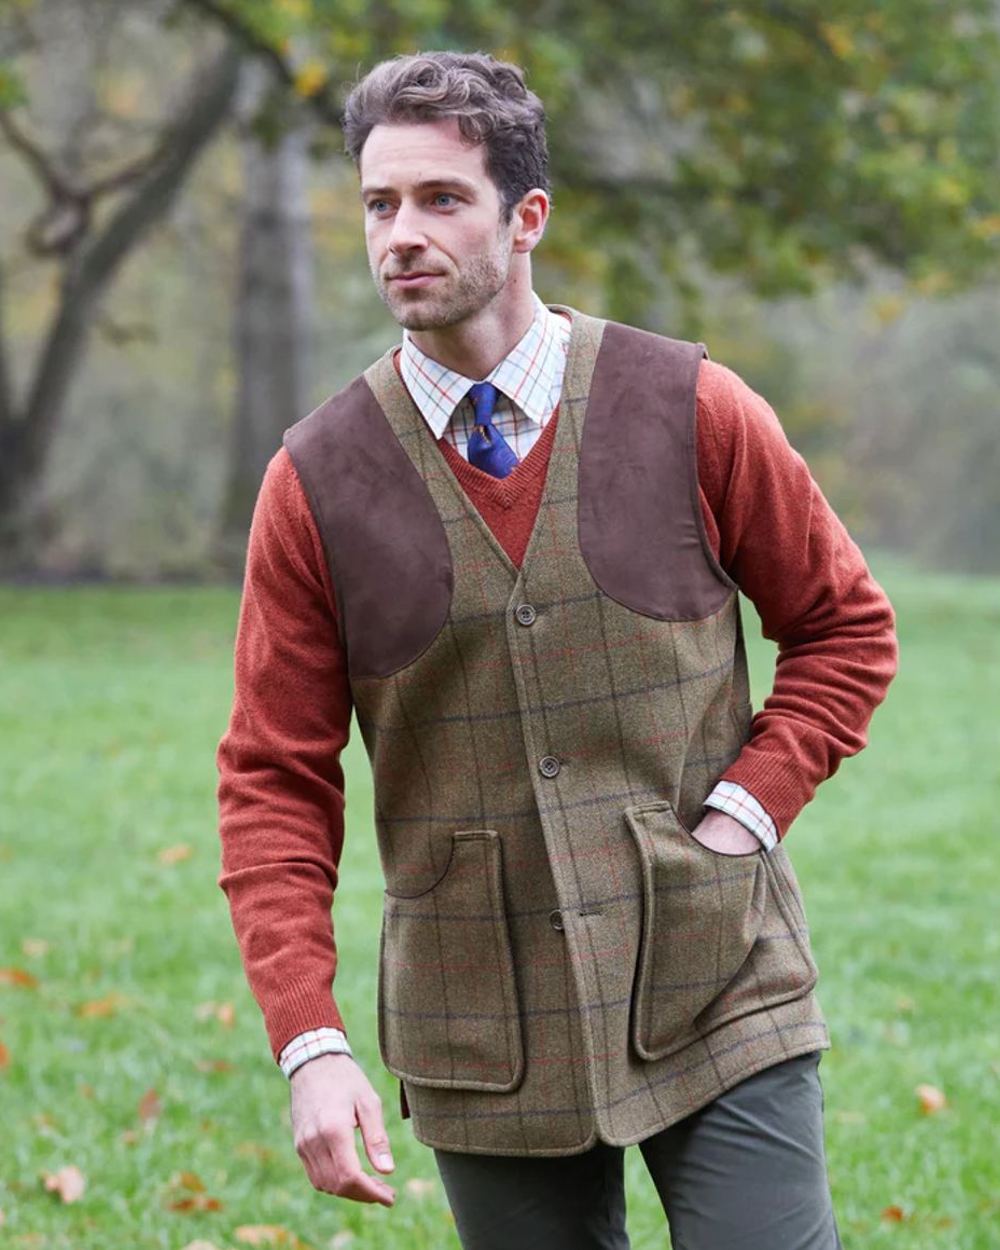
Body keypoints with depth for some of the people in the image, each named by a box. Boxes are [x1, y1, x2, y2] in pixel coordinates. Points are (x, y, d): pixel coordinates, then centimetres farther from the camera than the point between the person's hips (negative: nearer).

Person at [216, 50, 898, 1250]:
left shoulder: (694, 412, -2)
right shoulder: (317, 482, -2)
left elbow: (845, 626, 10)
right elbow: (274, 783, 0)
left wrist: (748, 808, -5)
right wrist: (308, 1043, -11)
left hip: (718, 1006, -1)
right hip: (485, 1045, 1)